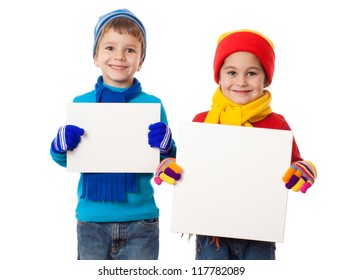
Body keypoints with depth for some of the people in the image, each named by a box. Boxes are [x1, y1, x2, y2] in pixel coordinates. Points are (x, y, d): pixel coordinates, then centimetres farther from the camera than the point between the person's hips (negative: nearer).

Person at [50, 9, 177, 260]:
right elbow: (66, 161, 8)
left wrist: (166, 147, -20)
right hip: (91, 219, 1)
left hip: (141, 221, -1)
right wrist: (60, 146, -13)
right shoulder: (80, 104, 1)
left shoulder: (152, 105, -2)